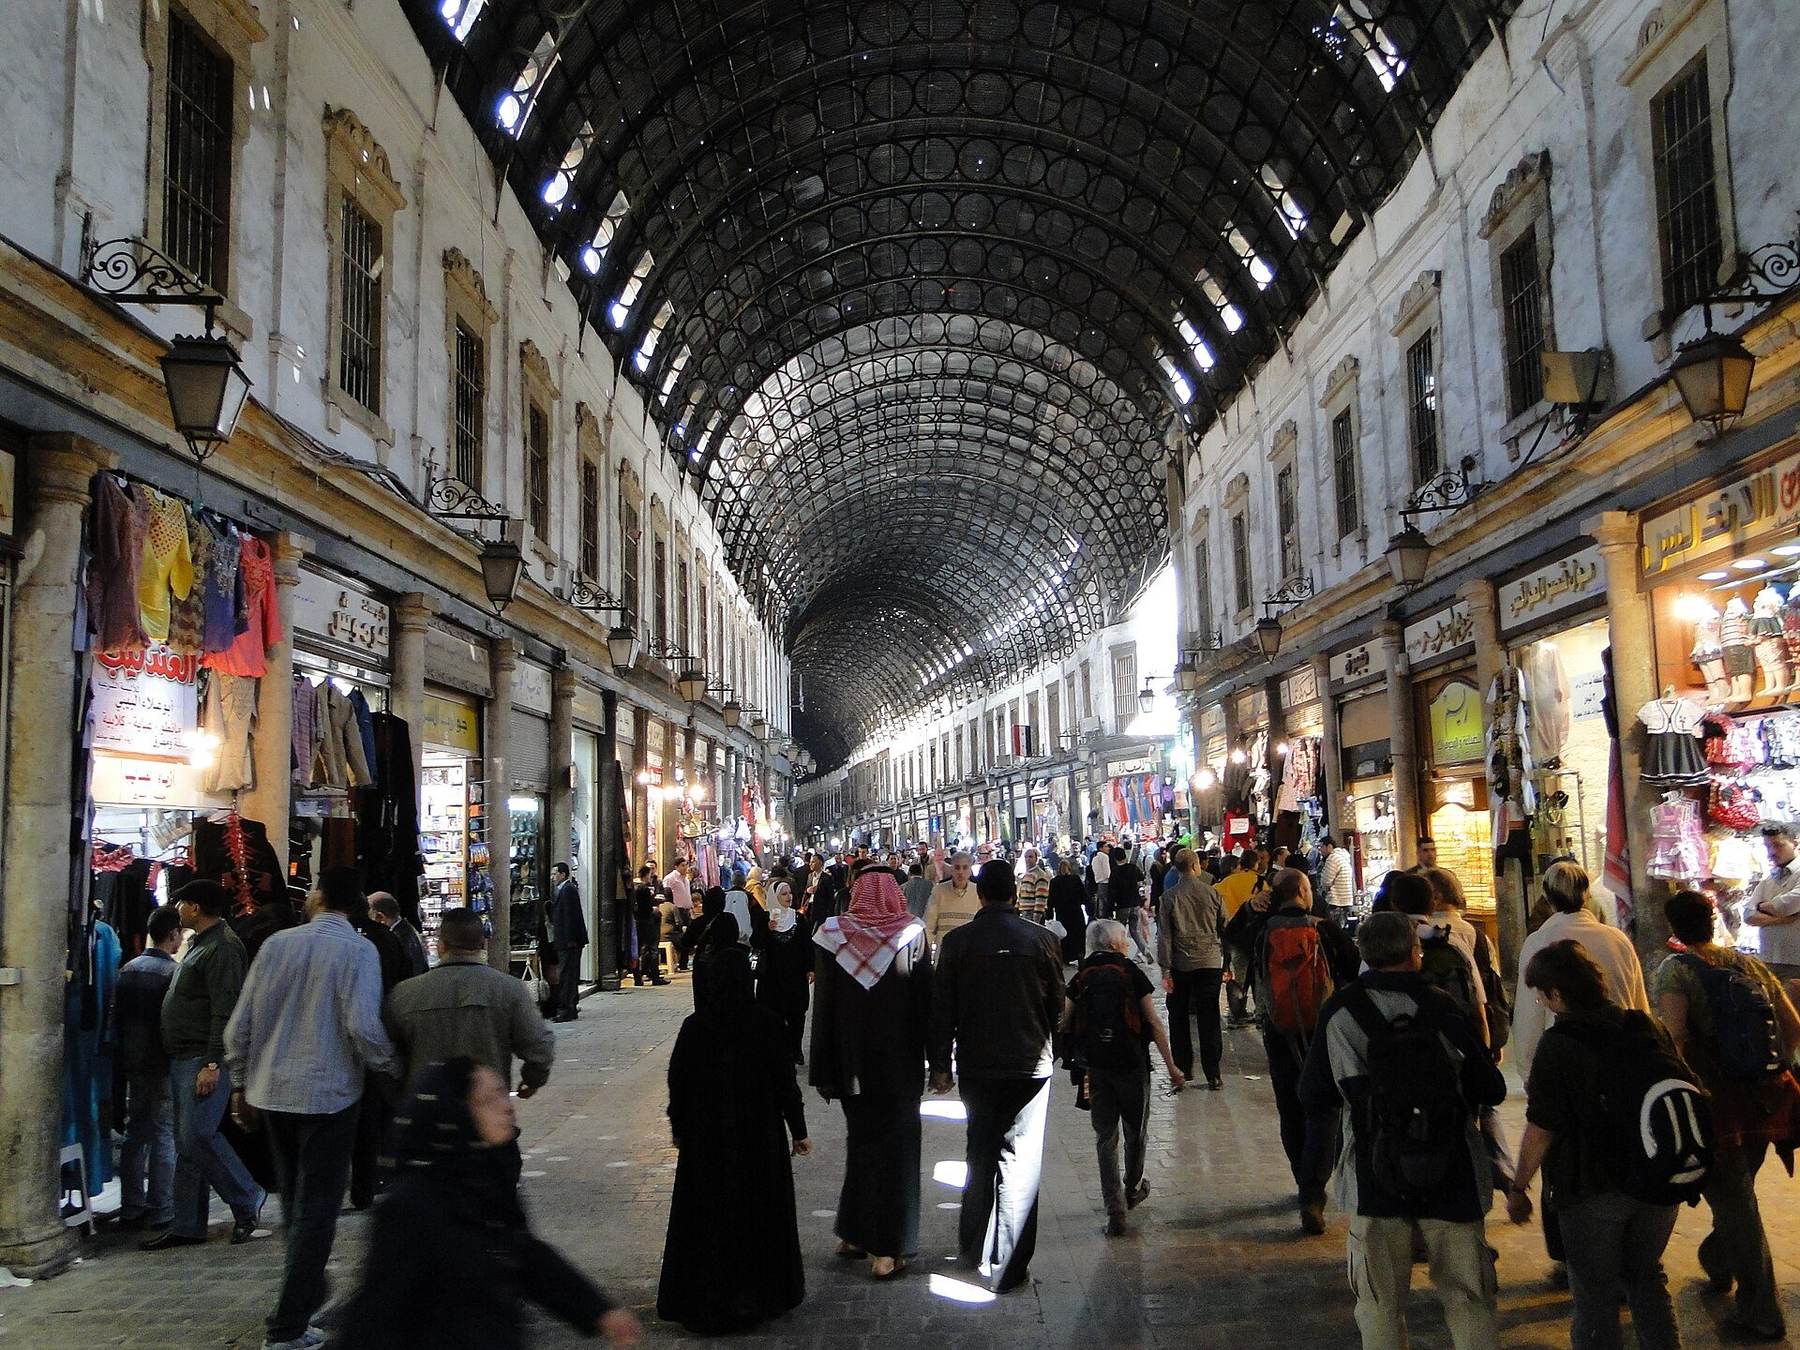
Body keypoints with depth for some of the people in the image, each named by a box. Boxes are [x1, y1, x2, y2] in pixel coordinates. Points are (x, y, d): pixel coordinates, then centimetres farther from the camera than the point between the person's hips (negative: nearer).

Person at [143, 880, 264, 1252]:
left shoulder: (222, 947, -14)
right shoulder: (201, 944, 19)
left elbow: (225, 1012, -21)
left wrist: (212, 1063, -25)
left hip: (205, 1059, -10)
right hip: (183, 1060, 10)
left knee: (197, 1136, -12)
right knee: (188, 1142, 10)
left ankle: (247, 1200, 3)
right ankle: (187, 1225, 14)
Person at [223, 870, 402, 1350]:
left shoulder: (277, 944, 2)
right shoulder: (358, 950, -11)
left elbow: (239, 1025, 5)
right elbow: (364, 1027, -20)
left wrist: (242, 1084, 18)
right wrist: (397, 1071, -4)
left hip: (271, 1092, 5)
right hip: (328, 1095, -5)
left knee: (294, 1201, 21)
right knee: (316, 1208, 4)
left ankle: (309, 1295, 37)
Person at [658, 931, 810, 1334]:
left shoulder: (694, 1028, -11)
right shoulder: (767, 1025, -13)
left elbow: (678, 1082, -4)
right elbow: (785, 1083, -8)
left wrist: (679, 1129, 11)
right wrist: (798, 1130, 3)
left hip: (706, 1137, 0)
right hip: (759, 1136, 0)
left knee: (708, 1214, 12)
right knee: (758, 1212, 15)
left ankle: (703, 1300, 20)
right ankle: (761, 1293, 25)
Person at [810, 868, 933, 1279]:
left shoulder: (832, 935, -5)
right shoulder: (913, 934, -8)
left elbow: (823, 1006, -3)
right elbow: (926, 1001, -6)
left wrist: (824, 1070, 1)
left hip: (851, 1060, 2)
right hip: (901, 1064, -2)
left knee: (861, 1141, 19)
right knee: (896, 1149, 6)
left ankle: (853, 1234, 28)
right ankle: (887, 1250, 7)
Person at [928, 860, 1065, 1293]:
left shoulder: (957, 941, -6)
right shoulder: (1041, 938, -7)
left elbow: (942, 1009, -3)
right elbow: (1057, 1003, 3)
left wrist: (939, 1064, 6)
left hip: (975, 1064, 2)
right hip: (1029, 1063, -1)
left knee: (980, 1155, 18)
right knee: (1019, 1160, 3)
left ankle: (974, 1250, 30)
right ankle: (1007, 1266, 3)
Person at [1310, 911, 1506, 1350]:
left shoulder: (1341, 1014, -6)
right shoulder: (1444, 1010, -6)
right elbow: (1492, 1091, 0)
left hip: (1376, 1179, 0)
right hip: (1452, 1178, 0)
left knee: (1380, 1304, 11)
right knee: (1468, 1300, 12)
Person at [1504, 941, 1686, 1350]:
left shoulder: (1558, 1047, -20)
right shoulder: (1649, 1028, -3)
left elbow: (1541, 1131, -18)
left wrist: (1517, 1188, -5)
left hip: (1594, 1190, -5)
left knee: (1595, 1290, 12)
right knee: (1647, 1277, 24)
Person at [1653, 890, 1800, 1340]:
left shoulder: (1674, 970, -10)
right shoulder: (1749, 965, 7)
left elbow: (1675, 1036, -24)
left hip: (1718, 1103, -6)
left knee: (1733, 1203, 6)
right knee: (1738, 1192, 24)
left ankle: (1761, 1313, 12)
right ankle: (1718, 1262, 45)